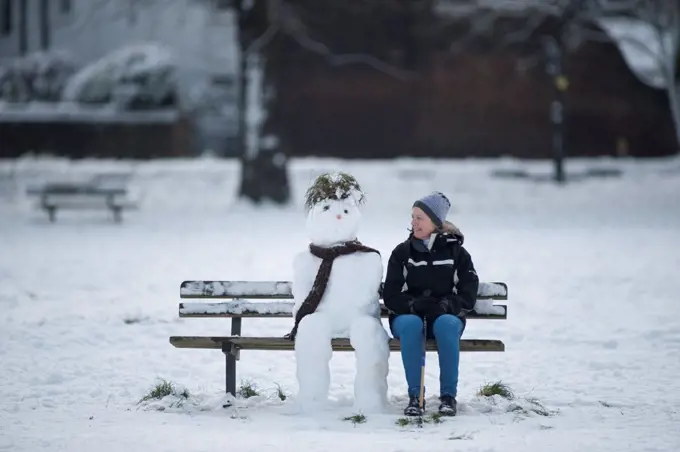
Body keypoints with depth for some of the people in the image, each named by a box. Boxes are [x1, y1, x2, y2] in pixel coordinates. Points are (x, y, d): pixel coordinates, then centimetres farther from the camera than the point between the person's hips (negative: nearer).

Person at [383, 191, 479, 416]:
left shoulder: (456, 252, 8)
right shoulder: (402, 252, 9)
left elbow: (468, 296, 1)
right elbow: (390, 296, 1)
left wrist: (445, 306, -19)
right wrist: (415, 305, -19)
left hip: (446, 315, 0)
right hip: (407, 315, 0)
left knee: (446, 324, -37)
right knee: (411, 324, -37)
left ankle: (448, 395, -30)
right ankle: (415, 396, -33)